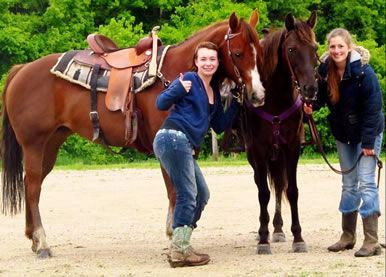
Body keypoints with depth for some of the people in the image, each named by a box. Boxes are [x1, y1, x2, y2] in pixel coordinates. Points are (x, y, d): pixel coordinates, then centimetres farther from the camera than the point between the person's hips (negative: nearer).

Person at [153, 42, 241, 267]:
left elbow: (219, 126, 19)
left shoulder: (214, 92, 18)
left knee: (202, 194, 16)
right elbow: (161, 104, -11)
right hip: (173, 138, -10)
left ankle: (180, 246, 21)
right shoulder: (189, 80, -5)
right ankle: (180, 251, -7)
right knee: (187, 196, -11)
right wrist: (179, 89, -29)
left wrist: (236, 104, 11)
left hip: (183, 146, 10)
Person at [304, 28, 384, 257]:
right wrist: (311, 105, -20)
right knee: (349, 184, 13)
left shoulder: (363, 71, -22)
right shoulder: (326, 70, -8)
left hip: (367, 133, -6)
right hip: (343, 134, 6)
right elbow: (322, 96, 4)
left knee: (366, 182, -10)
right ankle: (348, 236, 23)